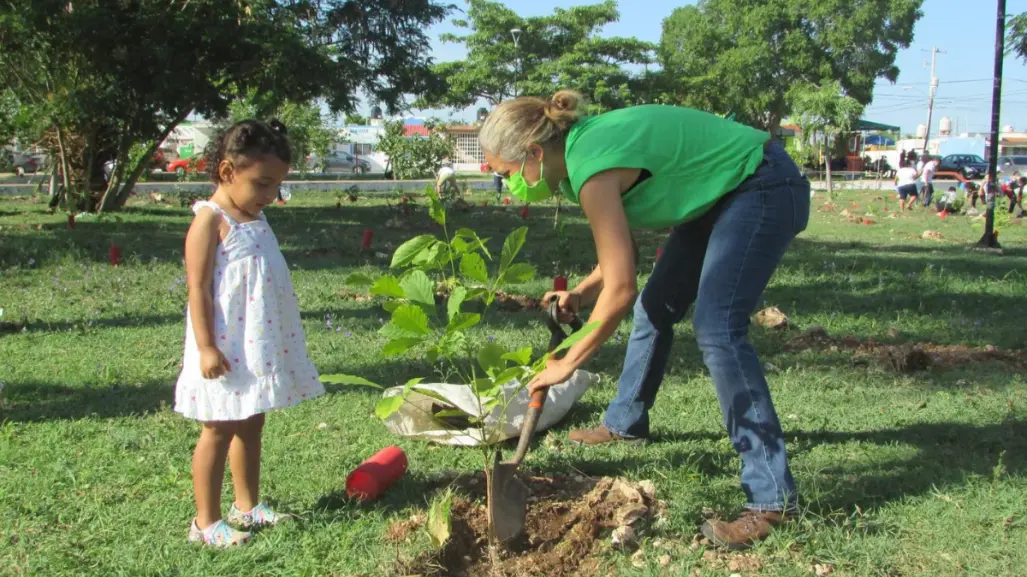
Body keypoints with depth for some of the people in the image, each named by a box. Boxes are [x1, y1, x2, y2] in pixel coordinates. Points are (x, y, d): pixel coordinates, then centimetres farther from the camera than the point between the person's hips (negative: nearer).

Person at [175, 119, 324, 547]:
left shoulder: (255, 217, 11)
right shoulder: (211, 220, -14)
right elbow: (197, 288, -17)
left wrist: (280, 342, 20)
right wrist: (206, 347, -22)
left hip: (260, 343, 8)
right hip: (227, 348, -8)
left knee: (251, 425, 16)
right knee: (219, 430, 0)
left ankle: (247, 505, 29)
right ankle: (206, 521, 11)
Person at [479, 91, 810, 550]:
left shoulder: (591, 167, -27)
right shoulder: (584, 144, 1)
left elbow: (621, 287, -27)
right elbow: (620, 256, 12)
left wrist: (568, 363, -18)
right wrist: (582, 294, -3)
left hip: (764, 188, -10)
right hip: (723, 192, 10)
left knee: (717, 328, -20)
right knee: (654, 307, 16)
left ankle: (772, 496, -15)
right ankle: (626, 423, 36)